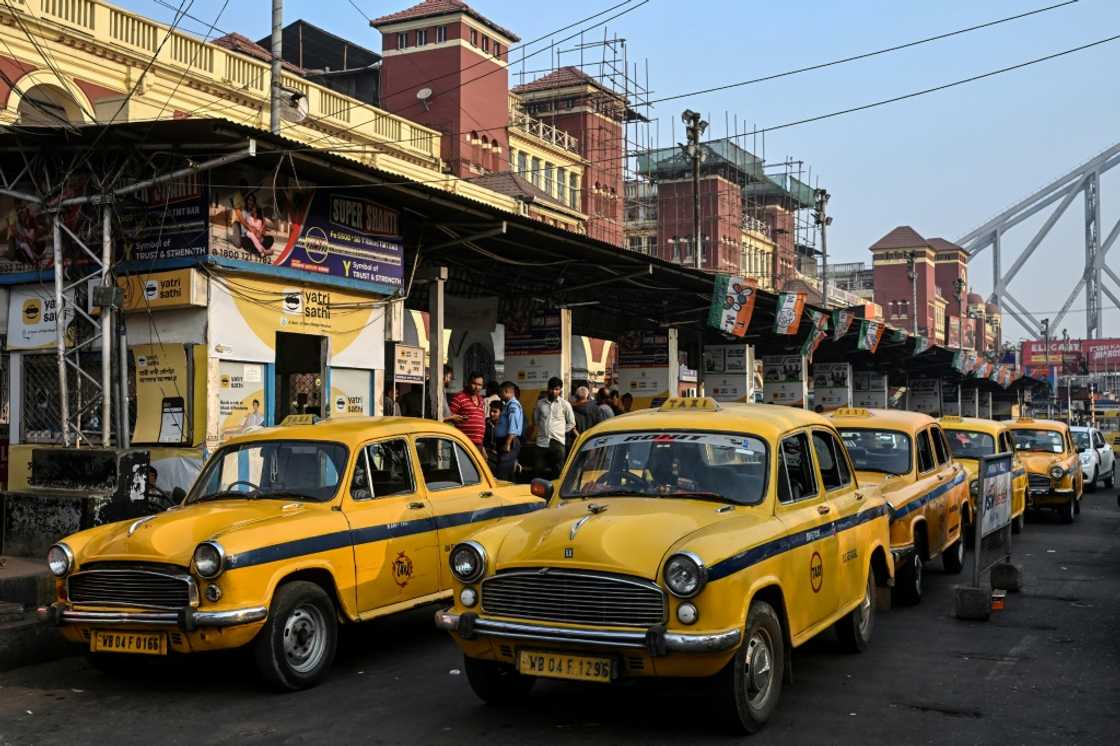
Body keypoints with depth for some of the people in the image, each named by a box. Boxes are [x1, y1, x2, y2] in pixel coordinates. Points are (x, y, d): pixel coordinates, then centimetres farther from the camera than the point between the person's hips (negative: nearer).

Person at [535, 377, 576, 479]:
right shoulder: (540, 403, 8)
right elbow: (536, 419, 20)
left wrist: (560, 431, 4)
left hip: (558, 442, -2)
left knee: (557, 473, 0)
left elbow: (571, 423, 10)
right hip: (542, 442, 2)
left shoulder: (565, 404, 3)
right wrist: (543, 429, 9)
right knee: (540, 471, 3)